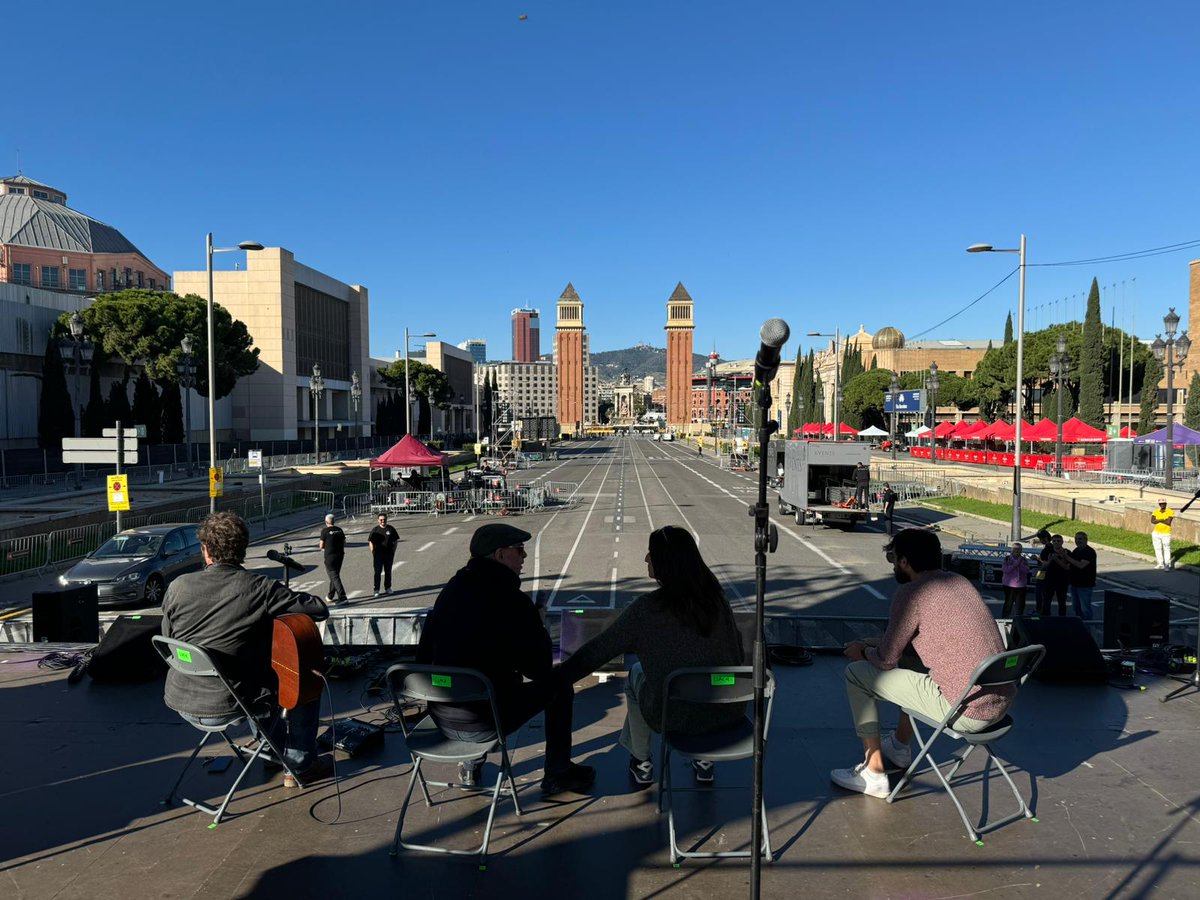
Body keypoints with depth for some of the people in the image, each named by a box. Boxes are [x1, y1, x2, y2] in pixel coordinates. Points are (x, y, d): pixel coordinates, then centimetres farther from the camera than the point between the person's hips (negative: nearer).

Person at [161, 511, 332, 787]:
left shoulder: (177, 586, -6)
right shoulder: (258, 588, -18)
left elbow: (168, 639, 8)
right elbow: (319, 609, -14)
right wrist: (287, 601, 6)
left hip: (179, 701, 6)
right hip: (224, 706, -6)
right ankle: (300, 765, 22)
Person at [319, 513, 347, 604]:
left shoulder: (325, 531, -9)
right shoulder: (339, 530, 7)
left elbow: (321, 545, -5)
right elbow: (344, 543, 10)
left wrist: (323, 548, 16)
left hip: (330, 556, -6)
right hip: (340, 555, 6)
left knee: (334, 577, -6)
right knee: (334, 575, 19)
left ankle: (342, 597, -16)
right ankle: (331, 596, 32)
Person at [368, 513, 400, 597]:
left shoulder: (391, 529, 4)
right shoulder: (375, 530, 2)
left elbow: (396, 541, 9)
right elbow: (370, 542, 4)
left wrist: (393, 552, 2)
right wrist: (373, 552, -5)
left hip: (389, 554, 2)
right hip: (378, 554, -1)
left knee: (388, 572, 10)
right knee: (377, 572, -3)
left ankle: (387, 588, 23)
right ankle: (376, 590, 1)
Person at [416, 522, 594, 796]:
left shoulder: (451, 590, 4)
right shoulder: (512, 599, -15)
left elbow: (425, 655, 12)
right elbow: (539, 670, -9)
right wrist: (538, 628, 8)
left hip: (440, 718, 7)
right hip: (483, 725, -6)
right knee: (558, 686, 12)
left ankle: (471, 768, 38)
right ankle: (558, 775, 24)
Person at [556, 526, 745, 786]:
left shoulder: (646, 609, -18)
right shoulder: (716, 599, -6)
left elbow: (597, 652, -11)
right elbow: (737, 653, 6)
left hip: (674, 717, -3)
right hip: (728, 715, 3)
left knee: (636, 673, 27)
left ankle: (641, 763, 36)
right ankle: (704, 757, 36)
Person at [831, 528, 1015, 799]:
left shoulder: (912, 592, -12)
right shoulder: (960, 582, 12)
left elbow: (886, 660, -6)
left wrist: (862, 651, 15)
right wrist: (873, 648, 29)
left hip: (967, 713, -9)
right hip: (1003, 704, 9)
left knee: (856, 674, 2)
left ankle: (874, 773, 10)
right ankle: (900, 748, 45)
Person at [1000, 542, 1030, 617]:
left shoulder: (1023, 559, 8)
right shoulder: (1007, 558, 1)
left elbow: (1026, 570, -3)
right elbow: (1006, 570, -10)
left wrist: (1020, 563, -14)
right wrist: (1015, 564, -15)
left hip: (1021, 586, 3)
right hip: (1009, 585, -3)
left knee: (1020, 605, 6)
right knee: (1008, 604, -1)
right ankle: (1005, 619, 5)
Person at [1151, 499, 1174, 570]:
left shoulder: (1170, 512, -7)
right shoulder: (1155, 512, 3)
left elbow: (1168, 522, -20)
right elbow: (1152, 521, -11)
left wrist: (1158, 520, -12)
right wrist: (1163, 520, -17)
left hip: (1165, 534, -4)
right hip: (1156, 533, 4)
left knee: (1166, 549, 1)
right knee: (1157, 549, 8)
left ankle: (1167, 564, 10)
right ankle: (1160, 564, 17)